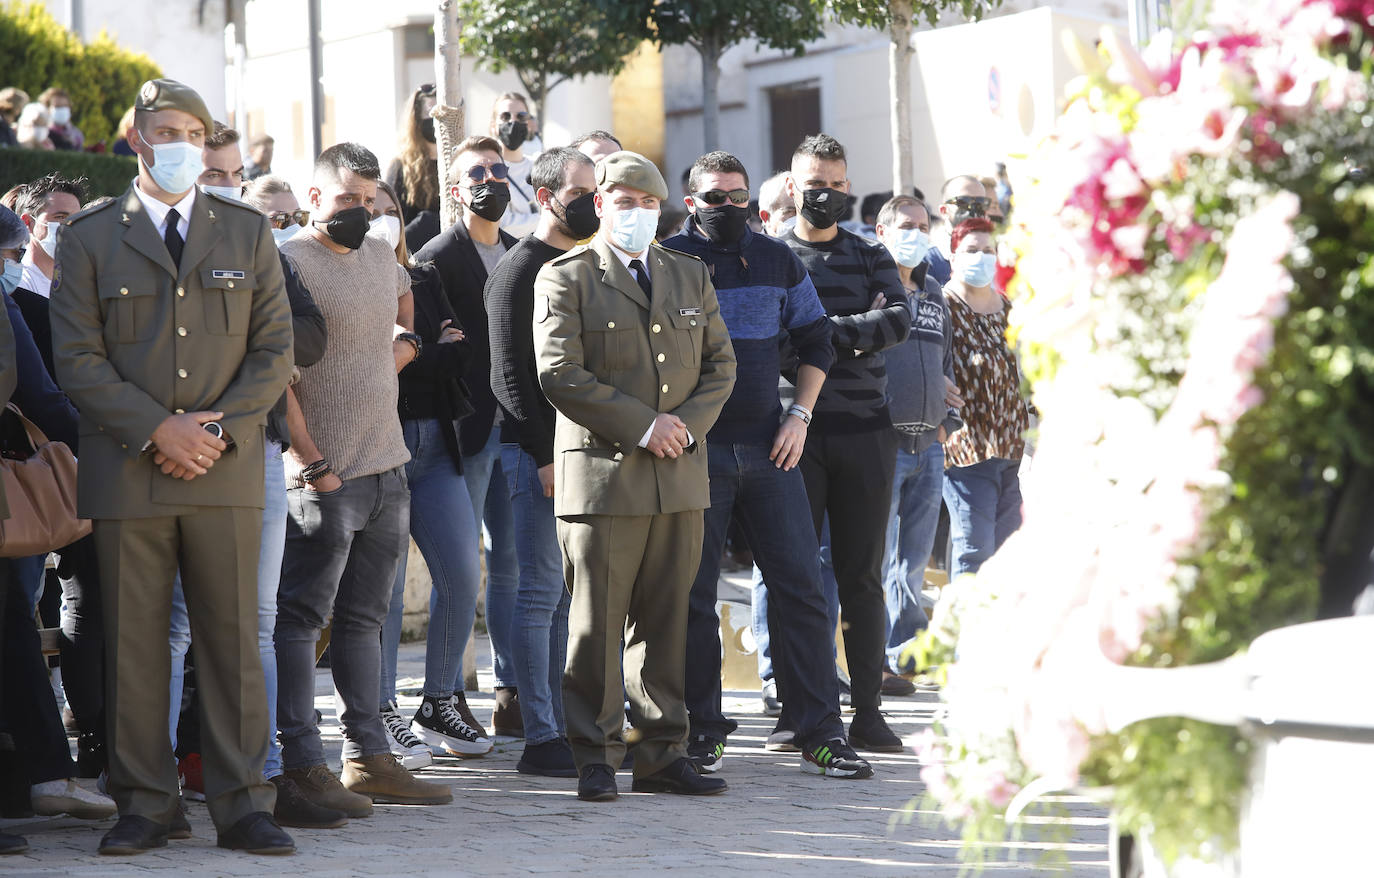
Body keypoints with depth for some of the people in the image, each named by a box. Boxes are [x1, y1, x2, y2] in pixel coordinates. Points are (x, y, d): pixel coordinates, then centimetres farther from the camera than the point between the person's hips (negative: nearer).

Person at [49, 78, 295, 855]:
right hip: (127, 471, -1)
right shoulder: (90, 238, 6)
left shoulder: (248, 232, 12)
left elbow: (275, 350, 7)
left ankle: (242, 804, 5)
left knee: (234, 638, 0)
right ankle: (145, 805, 8)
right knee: (134, 643, 1)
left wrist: (219, 431, -7)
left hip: (227, 470, 1)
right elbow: (77, 357, -1)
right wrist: (158, 430, -11)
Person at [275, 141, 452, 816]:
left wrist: (404, 345, 16)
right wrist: (312, 463, -17)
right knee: (301, 616, -4)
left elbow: (405, 304, 38)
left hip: (387, 469, 8)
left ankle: (368, 757, 16)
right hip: (325, 475, -8)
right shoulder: (289, 262, -11)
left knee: (363, 616, 12)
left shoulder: (379, 255, 13)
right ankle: (302, 764, -3)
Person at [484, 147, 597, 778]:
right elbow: (510, 375, -12)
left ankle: (568, 726, 13)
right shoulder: (519, 271, -7)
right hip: (537, 450, -7)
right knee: (543, 591, -6)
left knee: (573, 591, 9)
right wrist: (545, 456, -17)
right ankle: (541, 739, -4)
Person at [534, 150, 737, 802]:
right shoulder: (566, 278, 0)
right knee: (596, 622, -2)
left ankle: (662, 754, 13)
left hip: (681, 478, 5)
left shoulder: (690, 276, 17)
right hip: (602, 473, -5)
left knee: (665, 620, 7)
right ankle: (595, 759, 4)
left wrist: (687, 424, -4)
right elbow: (559, 373, -9)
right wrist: (642, 426, -13)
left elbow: (719, 363, 15)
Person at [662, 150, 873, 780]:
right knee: (694, 597, 1)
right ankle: (703, 731, 11)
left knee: (801, 588, 0)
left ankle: (819, 734, 4)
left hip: (769, 446, 3)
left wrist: (799, 415, 5)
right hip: (695, 451, -3)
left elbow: (815, 342, 17)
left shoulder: (777, 261, 9)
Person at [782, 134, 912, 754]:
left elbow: (900, 322, -4)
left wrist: (825, 330, -12)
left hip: (865, 430, 2)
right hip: (796, 431, -2)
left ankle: (866, 709, 7)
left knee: (862, 578, 4)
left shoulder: (870, 257, 13)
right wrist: (859, 328, -10)